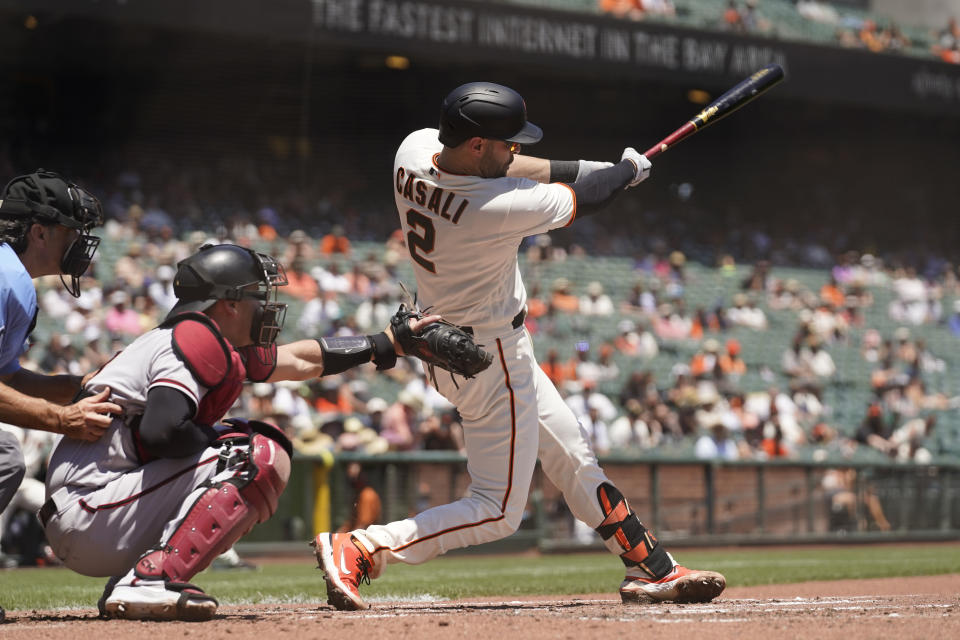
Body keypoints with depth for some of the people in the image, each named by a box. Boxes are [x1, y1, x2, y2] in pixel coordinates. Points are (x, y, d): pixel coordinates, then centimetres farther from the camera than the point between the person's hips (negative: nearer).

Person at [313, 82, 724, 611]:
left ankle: (651, 569, 29)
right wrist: (627, 171, 6)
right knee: (498, 511, -1)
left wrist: (597, 168, 0)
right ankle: (360, 549, -8)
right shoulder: (497, 207, -33)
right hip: (492, 359, -10)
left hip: (447, 341, 10)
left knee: (574, 458, 19)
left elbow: (495, 169, 5)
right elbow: (580, 198, -15)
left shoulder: (414, 149, -12)